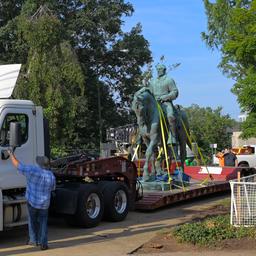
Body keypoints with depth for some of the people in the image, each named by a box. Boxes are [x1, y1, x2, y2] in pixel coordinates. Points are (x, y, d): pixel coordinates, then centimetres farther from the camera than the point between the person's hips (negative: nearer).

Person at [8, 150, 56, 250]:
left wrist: (11, 154, 2)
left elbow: (17, 165, -12)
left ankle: (33, 240, 28)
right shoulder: (51, 176, -9)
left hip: (32, 201, -1)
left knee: (33, 220, 19)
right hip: (44, 203, 2)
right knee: (43, 222, 13)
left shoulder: (33, 170, -20)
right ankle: (43, 243, 6)